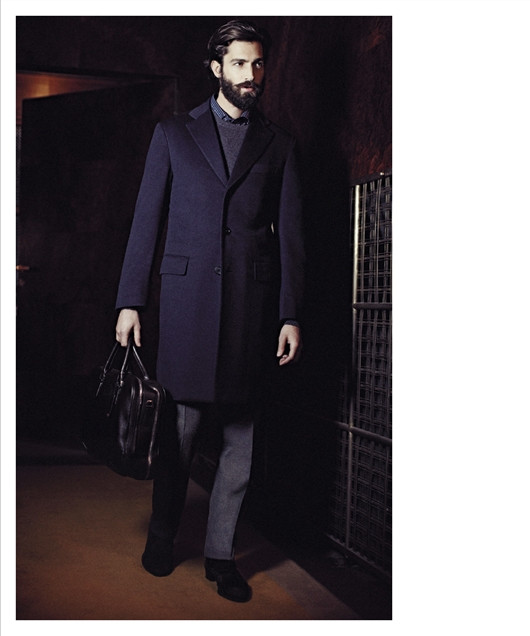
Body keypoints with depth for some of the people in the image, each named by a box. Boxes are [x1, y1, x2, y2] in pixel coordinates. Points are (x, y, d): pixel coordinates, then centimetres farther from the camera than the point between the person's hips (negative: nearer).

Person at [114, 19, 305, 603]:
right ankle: (162, 537, 22)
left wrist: (290, 315, 1)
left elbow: (289, 233, 9)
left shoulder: (278, 145, 13)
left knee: (240, 435, 4)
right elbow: (146, 220, 7)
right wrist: (130, 301, 0)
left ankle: (220, 552, 16)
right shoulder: (174, 134, 10)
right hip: (188, 297, -1)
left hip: (254, 302, 2)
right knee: (182, 428, 1)